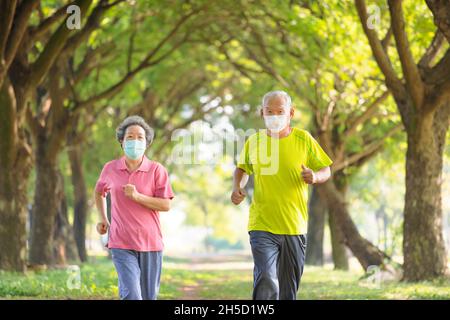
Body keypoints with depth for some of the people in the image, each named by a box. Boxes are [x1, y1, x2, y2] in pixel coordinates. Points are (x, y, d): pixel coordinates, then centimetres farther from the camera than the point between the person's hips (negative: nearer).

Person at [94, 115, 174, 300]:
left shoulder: (157, 170, -4)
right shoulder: (110, 169, 3)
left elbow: (166, 205, -8)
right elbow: (99, 191, 24)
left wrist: (137, 196, -19)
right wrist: (103, 219, 16)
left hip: (150, 244, 0)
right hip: (121, 245, 0)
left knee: (148, 297, 10)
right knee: (131, 295, -16)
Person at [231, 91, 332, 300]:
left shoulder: (304, 139, -1)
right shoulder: (254, 141, 1)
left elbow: (326, 171, 7)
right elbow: (241, 168, 20)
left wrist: (315, 177, -16)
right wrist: (237, 187, -1)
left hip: (295, 228, 1)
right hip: (262, 227, -1)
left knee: (289, 290, 12)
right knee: (266, 284, -19)